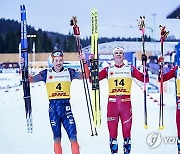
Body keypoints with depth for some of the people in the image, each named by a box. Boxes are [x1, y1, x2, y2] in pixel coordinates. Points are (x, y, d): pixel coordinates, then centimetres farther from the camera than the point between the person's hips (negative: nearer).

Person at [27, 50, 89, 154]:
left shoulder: (69, 72, 7)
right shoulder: (46, 73, 6)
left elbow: (86, 75, 1)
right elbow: (30, 79, 3)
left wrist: (84, 63, -12)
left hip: (66, 107, 0)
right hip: (53, 108, 0)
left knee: (73, 137, -7)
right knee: (57, 138, 4)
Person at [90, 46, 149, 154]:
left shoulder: (130, 69, 10)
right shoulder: (108, 70, 10)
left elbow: (145, 79, 4)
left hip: (126, 103, 0)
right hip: (112, 103, 0)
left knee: (127, 129, 1)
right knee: (112, 129, 1)